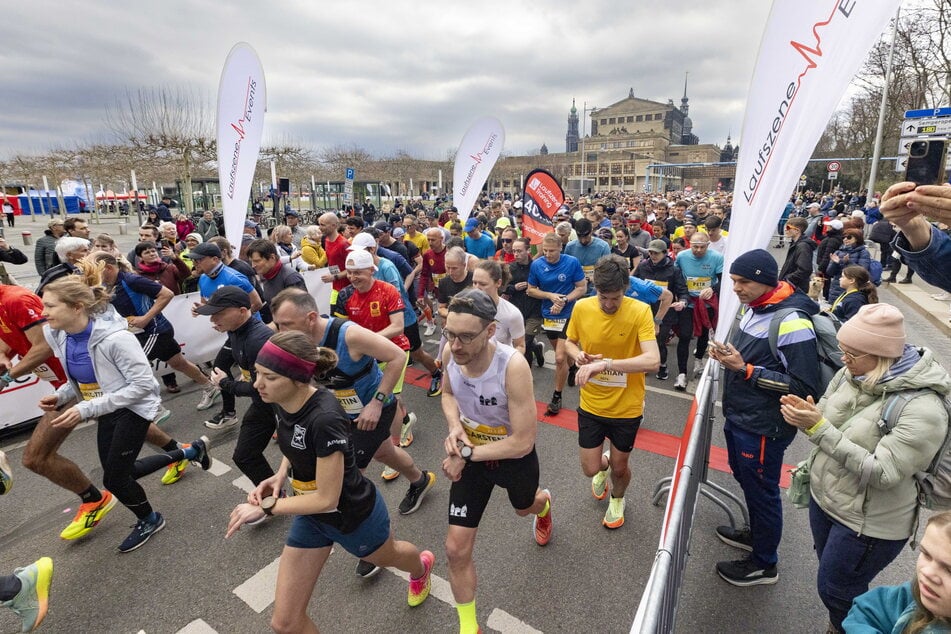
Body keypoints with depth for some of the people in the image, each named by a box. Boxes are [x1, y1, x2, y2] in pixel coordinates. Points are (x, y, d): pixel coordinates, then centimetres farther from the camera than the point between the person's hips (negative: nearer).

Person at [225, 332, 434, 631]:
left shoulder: (325, 419, -39)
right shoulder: (280, 401, -14)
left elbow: (326, 499, -30)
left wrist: (266, 507, -21)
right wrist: (280, 475, -7)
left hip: (355, 515, -6)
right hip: (312, 516, 6)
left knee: (387, 557, 30)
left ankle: (421, 566, 67)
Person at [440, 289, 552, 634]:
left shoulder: (513, 366, -37)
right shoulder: (449, 353, -21)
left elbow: (522, 442, -32)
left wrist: (466, 454, -25)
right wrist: (454, 426, -19)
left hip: (515, 458, -2)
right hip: (470, 456, 3)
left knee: (525, 507, 32)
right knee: (456, 549, 2)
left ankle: (543, 505, 72)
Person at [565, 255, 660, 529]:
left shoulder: (640, 311, -20)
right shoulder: (581, 308, -11)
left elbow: (653, 361, -31)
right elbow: (569, 342, 6)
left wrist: (605, 363, -40)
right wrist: (578, 356, -17)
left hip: (626, 407, -2)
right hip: (591, 404, 2)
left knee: (619, 468, 16)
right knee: (590, 469, 9)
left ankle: (617, 499, 52)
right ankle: (603, 466, 49)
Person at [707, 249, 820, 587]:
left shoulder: (791, 322, -24)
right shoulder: (753, 308, 4)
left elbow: (803, 387, -23)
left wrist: (746, 369, -25)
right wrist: (727, 355, -3)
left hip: (763, 428, -9)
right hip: (738, 417, 9)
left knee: (761, 491, 10)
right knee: (745, 480, 26)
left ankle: (764, 564, 32)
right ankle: (756, 534, 50)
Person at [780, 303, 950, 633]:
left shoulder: (922, 409, -27)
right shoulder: (850, 374, -7)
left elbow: (881, 474, -29)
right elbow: (823, 420, 2)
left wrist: (819, 428, -35)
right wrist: (804, 415, -22)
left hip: (869, 523, -6)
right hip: (823, 498, 6)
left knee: (837, 593, 13)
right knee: (832, 578, 26)